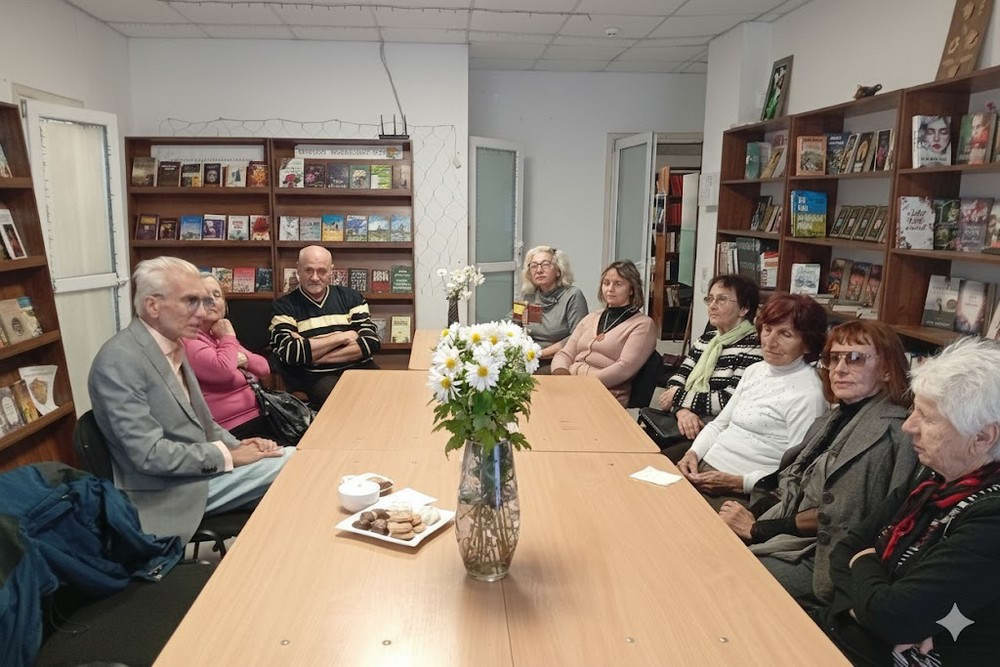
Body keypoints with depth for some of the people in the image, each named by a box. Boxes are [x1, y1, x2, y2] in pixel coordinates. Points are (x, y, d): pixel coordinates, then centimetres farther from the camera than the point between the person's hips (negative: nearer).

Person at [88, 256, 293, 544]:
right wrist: (227, 455, -16)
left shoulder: (171, 346, 7)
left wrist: (236, 445, -2)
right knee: (289, 465, -14)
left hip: (200, 467, 8)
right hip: (168, 495, -8)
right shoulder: (119, 361, -20)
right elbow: (149, 453, -24)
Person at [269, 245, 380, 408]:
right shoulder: (283, 307, 7)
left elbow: (372, 342, 1)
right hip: (314, 379, -3)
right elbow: (289, 353, -8)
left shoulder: (351, 297, 13)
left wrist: (311, 354, -7)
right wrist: (342, 337, -6)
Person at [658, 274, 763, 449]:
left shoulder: (753, 344, -9)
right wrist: (682, 410, -14)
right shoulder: (707, 338, 15)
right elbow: (678, 378, 8)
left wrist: (678, 397, -9)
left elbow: (732, 401, -18)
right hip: (690, 426, 7)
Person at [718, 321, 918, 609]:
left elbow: (836, 517, -17)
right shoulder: (838, 417, 12)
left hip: (821, 561, -7)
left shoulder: (886, 433, -15)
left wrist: (757, 528, -11)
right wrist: (752, 513, -7)